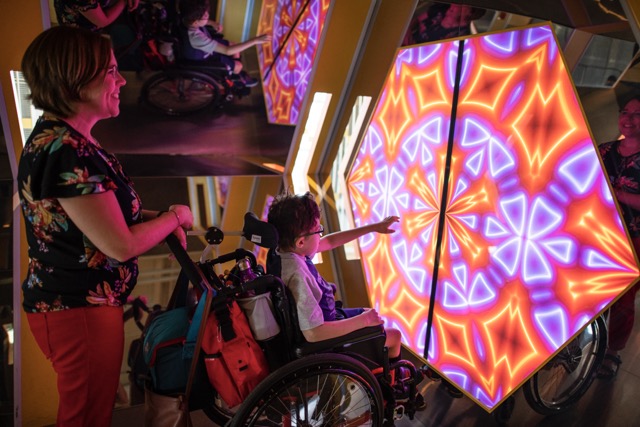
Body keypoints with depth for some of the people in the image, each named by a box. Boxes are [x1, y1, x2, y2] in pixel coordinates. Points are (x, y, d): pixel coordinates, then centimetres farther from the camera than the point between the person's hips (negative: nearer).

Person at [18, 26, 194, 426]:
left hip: (70, 302, 10)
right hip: (81, 310, -10)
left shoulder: (55, 136, 9)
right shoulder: (67, 151, -25)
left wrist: (160, 218, 1)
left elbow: (104, 211, 15)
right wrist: (175, 216, -8)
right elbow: (121, 245, -24)